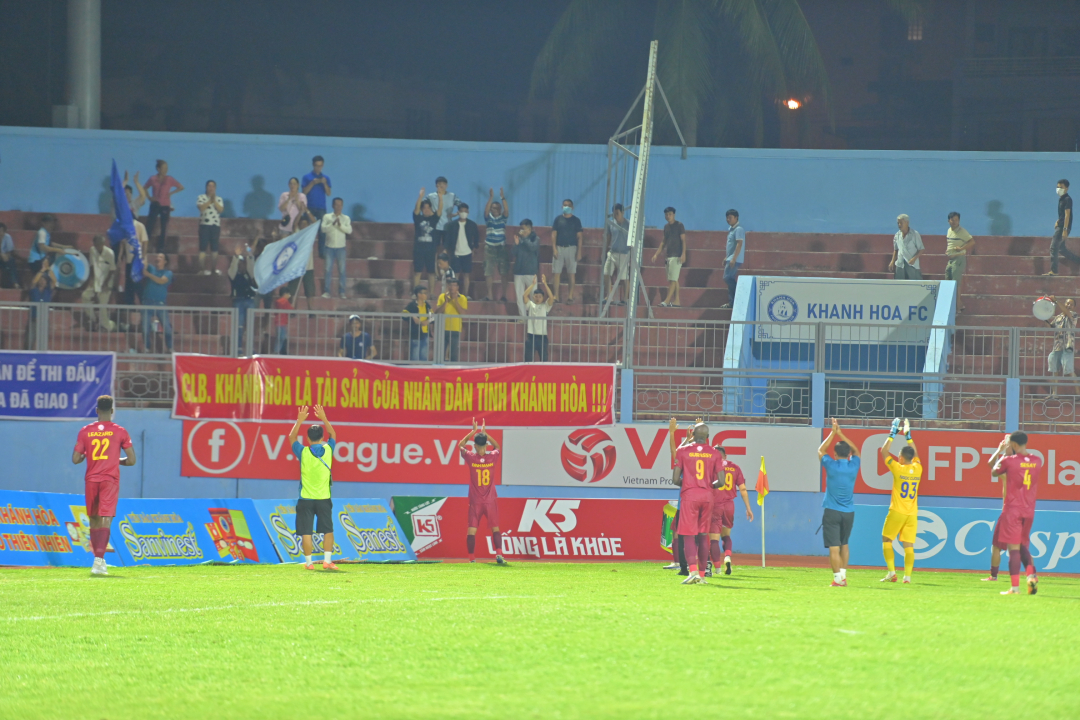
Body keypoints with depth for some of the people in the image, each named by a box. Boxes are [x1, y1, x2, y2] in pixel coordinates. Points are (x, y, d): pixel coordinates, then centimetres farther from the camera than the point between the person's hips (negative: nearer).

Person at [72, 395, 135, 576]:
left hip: (91, 480, 2)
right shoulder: (119, 432, 0)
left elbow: (75, 459, 2)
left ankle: (98, 559, 20)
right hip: (110, 480, -2)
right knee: (105, 519, -9)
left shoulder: (85, 431, 4)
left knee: (93, 520, 15)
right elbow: (131, 460, 0)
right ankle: (99, 560, -23)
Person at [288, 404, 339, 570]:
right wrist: (324, 418, 22)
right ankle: (327, 560, 3)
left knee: (306, 532, 1)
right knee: (328, 531, 11)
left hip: (306, 499, -2)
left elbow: (292, 437, 11)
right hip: (324, 499, 2)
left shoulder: (304, 452, -7)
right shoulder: (328, 450, -2)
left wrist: (300, 420, 13)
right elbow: (333, 435, 19)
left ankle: (309, 562, 1)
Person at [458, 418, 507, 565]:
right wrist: (485, 433, 16)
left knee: (471, 530, 0)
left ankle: (472, 558, -5)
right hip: (490, 501, 1)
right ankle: (499, 554, -6)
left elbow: (461, 445, 10)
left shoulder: (471, 458, -10)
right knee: (495, 529, 8)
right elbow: (497, 447, 19)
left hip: (475, 502, -1)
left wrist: (473, 431, 10)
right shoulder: (492, 457, -6)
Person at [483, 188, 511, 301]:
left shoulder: (503, 218, 5)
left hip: (502, 248, 0)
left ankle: (503, 295, 3)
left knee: (503, 273, -2)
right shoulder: (488, 218, 4)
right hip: (490, 247, 0)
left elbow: (506, 210, -13)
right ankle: (490, 295, 4)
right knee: (489, 273, 0)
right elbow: (486, 210, -14)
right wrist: (491, 198, -24)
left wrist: (503, 198, -23)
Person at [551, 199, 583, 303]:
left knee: (572, 273, -1)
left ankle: (571, 296, 4)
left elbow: (579, 237, 4)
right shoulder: (558, 219, 7)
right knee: (557, 272, -2)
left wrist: (579, 252, -3)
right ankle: (556, 296, 0)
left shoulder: (576, 220, 5)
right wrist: (554, 248, -5)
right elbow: (553, 235, 6)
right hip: (559, 248, 1)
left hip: (571, 248, -1)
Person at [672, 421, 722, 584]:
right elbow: (721, 481, 2)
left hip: (689, 494, -3)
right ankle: (702, 575, 14)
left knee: (689, 535, -5)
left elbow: (676, 479, -3)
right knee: (703, 535, 12)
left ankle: (693, 571, -23)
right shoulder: (713, 453, 4)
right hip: (707, 496, 3)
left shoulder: (683, 451, -1)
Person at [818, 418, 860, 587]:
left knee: (834, 547, -5)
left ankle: (838, 578, -11)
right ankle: (843, 575, 16)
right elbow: (856, 451, 21)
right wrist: (840, 434, 22)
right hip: (848, 512, 4)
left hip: (832, 512, -4)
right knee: (844, 544, 19)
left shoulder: (831, 465, -8)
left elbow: (821, 450, 10)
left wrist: (833, 433, 15)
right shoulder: (853, 466, -1)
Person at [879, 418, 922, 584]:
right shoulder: (917, 469, 2)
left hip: (897, 512, -4)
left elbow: (884, 451, 1)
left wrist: (893, 434, 9)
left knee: (887, 541, 9)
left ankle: (891, 572, -1)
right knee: (909, 545, 3)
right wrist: (908, 435, 28)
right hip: (912, 514, 4)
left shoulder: (898, 469, -10)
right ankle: (907, 576, -5)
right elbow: (915, 453, 23)